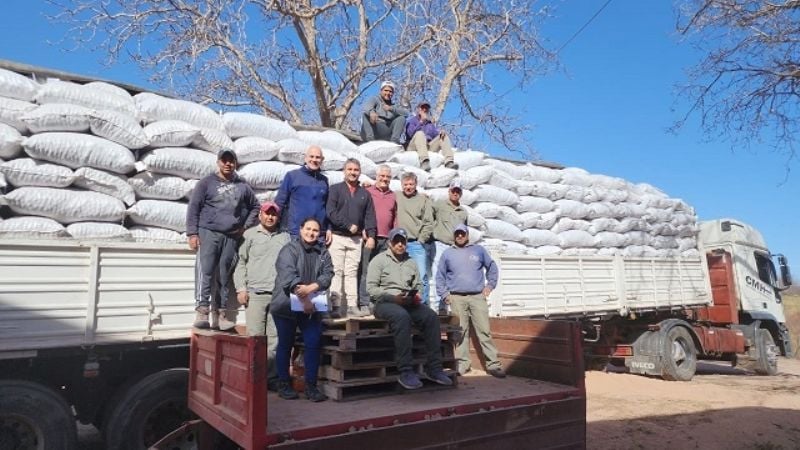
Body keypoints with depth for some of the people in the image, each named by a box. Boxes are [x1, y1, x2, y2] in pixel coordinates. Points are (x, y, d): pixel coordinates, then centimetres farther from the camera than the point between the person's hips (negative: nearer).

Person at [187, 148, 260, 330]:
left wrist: (246, 226, 8)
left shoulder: (242, 186, 11)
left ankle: (224, 313, 10)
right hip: (208, 233, -2)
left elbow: (255, 207, 21)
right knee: (206, 272, -9)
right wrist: (192, 233, -7)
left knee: (226, 276, 6)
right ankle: (202, 310, -8)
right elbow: (193, 208, 1)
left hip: (232, 237, 3)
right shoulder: (207, 183, 4)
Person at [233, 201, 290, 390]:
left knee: (275, 338, 2)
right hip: (255, 293, -2)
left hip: (279, 294, 2)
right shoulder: (250, 235, 11)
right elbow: (240, 262, 7)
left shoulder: (285, 237, 16)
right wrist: (241, 288, -1)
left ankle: (272, 376, 8)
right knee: (255, 337, -3)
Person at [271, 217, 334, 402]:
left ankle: (311, 385, 8)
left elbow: (327, 275, -4)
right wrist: (304, 300, -24)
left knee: (313, 344, -1)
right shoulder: (289, 249, -5)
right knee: (285, 345, 8)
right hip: (286, 305, -3)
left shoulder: (323, 252, 9)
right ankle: (284, 384, 21)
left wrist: (311, 287, -23)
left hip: (311, 307, 3)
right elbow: (288, 276, -18)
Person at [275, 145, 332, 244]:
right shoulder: (292, 176, 0)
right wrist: (280, 230, -4)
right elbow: (279, 202, 0)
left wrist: (328, 228, 8)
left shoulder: (324, 180, 11)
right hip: (295, 233, -3)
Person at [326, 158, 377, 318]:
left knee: (352, 273, 4)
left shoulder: (365, 194, 16)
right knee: (337, 272, -5)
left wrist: (371, 236, -2)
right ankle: (335, 306, -4)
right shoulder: (335, 189, 4)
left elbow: (370, 216, 11)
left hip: (356, 239, 3)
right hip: (337, 237, -3)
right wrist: (349, 225, -10)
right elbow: (331, 212, -8)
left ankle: (352, 306, 5)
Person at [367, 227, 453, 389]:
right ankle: (405, 371, -35)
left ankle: (434, 368, -19)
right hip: (384, 302, -5)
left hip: (408, 303, 5)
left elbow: (418, 285, 19)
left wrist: (416, 296, -5)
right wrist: (393, 297, -16)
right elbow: (371, 288, -4)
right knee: (402, 316, -37)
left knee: (431, 316, -23)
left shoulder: (411, 263, 21)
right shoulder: (379, 260, 6)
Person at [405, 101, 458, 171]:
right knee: (420, 133, -31)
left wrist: (441, 132, -12)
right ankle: (424, 161, -56)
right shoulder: (412, 120, 16)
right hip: (415, 147, -4)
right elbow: (411, 133, -5)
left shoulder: (430, 122, 29)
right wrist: (421, 122, -9)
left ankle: (449, 162, -33)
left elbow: (436, 132, 11)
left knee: (444, 136, -10)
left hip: (430, 146, 4)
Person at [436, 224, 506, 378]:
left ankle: (493, 364, -2)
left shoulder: (479, 250, 12)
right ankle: (462, 364, 9)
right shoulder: (447, 254, 11)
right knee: (461, 332, 2)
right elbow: (440, 276, 13)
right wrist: (444, 294, 4)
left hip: (477, 297, 0)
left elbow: (492, 267, 18)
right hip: (457, 298, 0)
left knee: (484, 331, -4)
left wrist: (490, 285, 8)